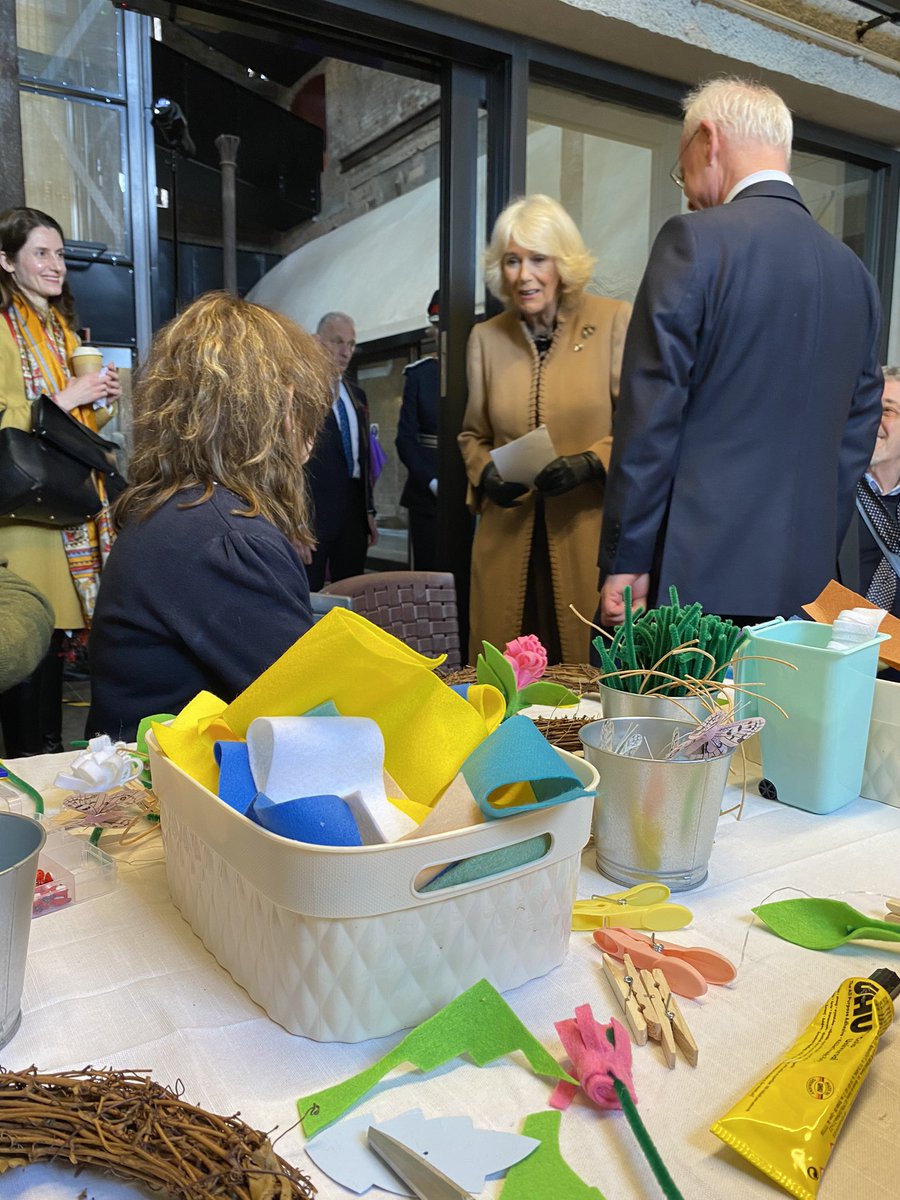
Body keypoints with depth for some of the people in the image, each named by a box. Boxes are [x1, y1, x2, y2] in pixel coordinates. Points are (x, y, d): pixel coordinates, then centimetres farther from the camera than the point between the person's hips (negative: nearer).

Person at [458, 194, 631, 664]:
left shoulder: (613, 321, 0)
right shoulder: (485, 337, 10)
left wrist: (590, 463, -16)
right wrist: (485, 473, -2)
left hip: (591, 534, -2)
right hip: (509, 540, 3)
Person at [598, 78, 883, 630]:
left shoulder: (696, 239, -8)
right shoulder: (856, 273, 11)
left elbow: (651, 417, -13)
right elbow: (857, 434, 14)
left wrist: (624, 564, -8)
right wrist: (818, 557, 19)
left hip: (696, 572, -6)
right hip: (801, 578, 7)